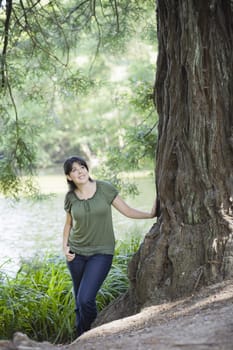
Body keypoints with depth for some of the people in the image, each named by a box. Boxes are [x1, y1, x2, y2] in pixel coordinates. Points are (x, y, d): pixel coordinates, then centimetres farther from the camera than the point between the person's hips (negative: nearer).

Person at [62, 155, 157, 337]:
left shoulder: (104, 189, -7)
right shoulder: (70, 197, 2)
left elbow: (127, 211, -2)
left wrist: (151, 214, -14)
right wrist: (65, 246, 3)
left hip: (101, 253, -3)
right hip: (76, 253, 3)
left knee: (86, 299, -16)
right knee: (79, 302, 9)